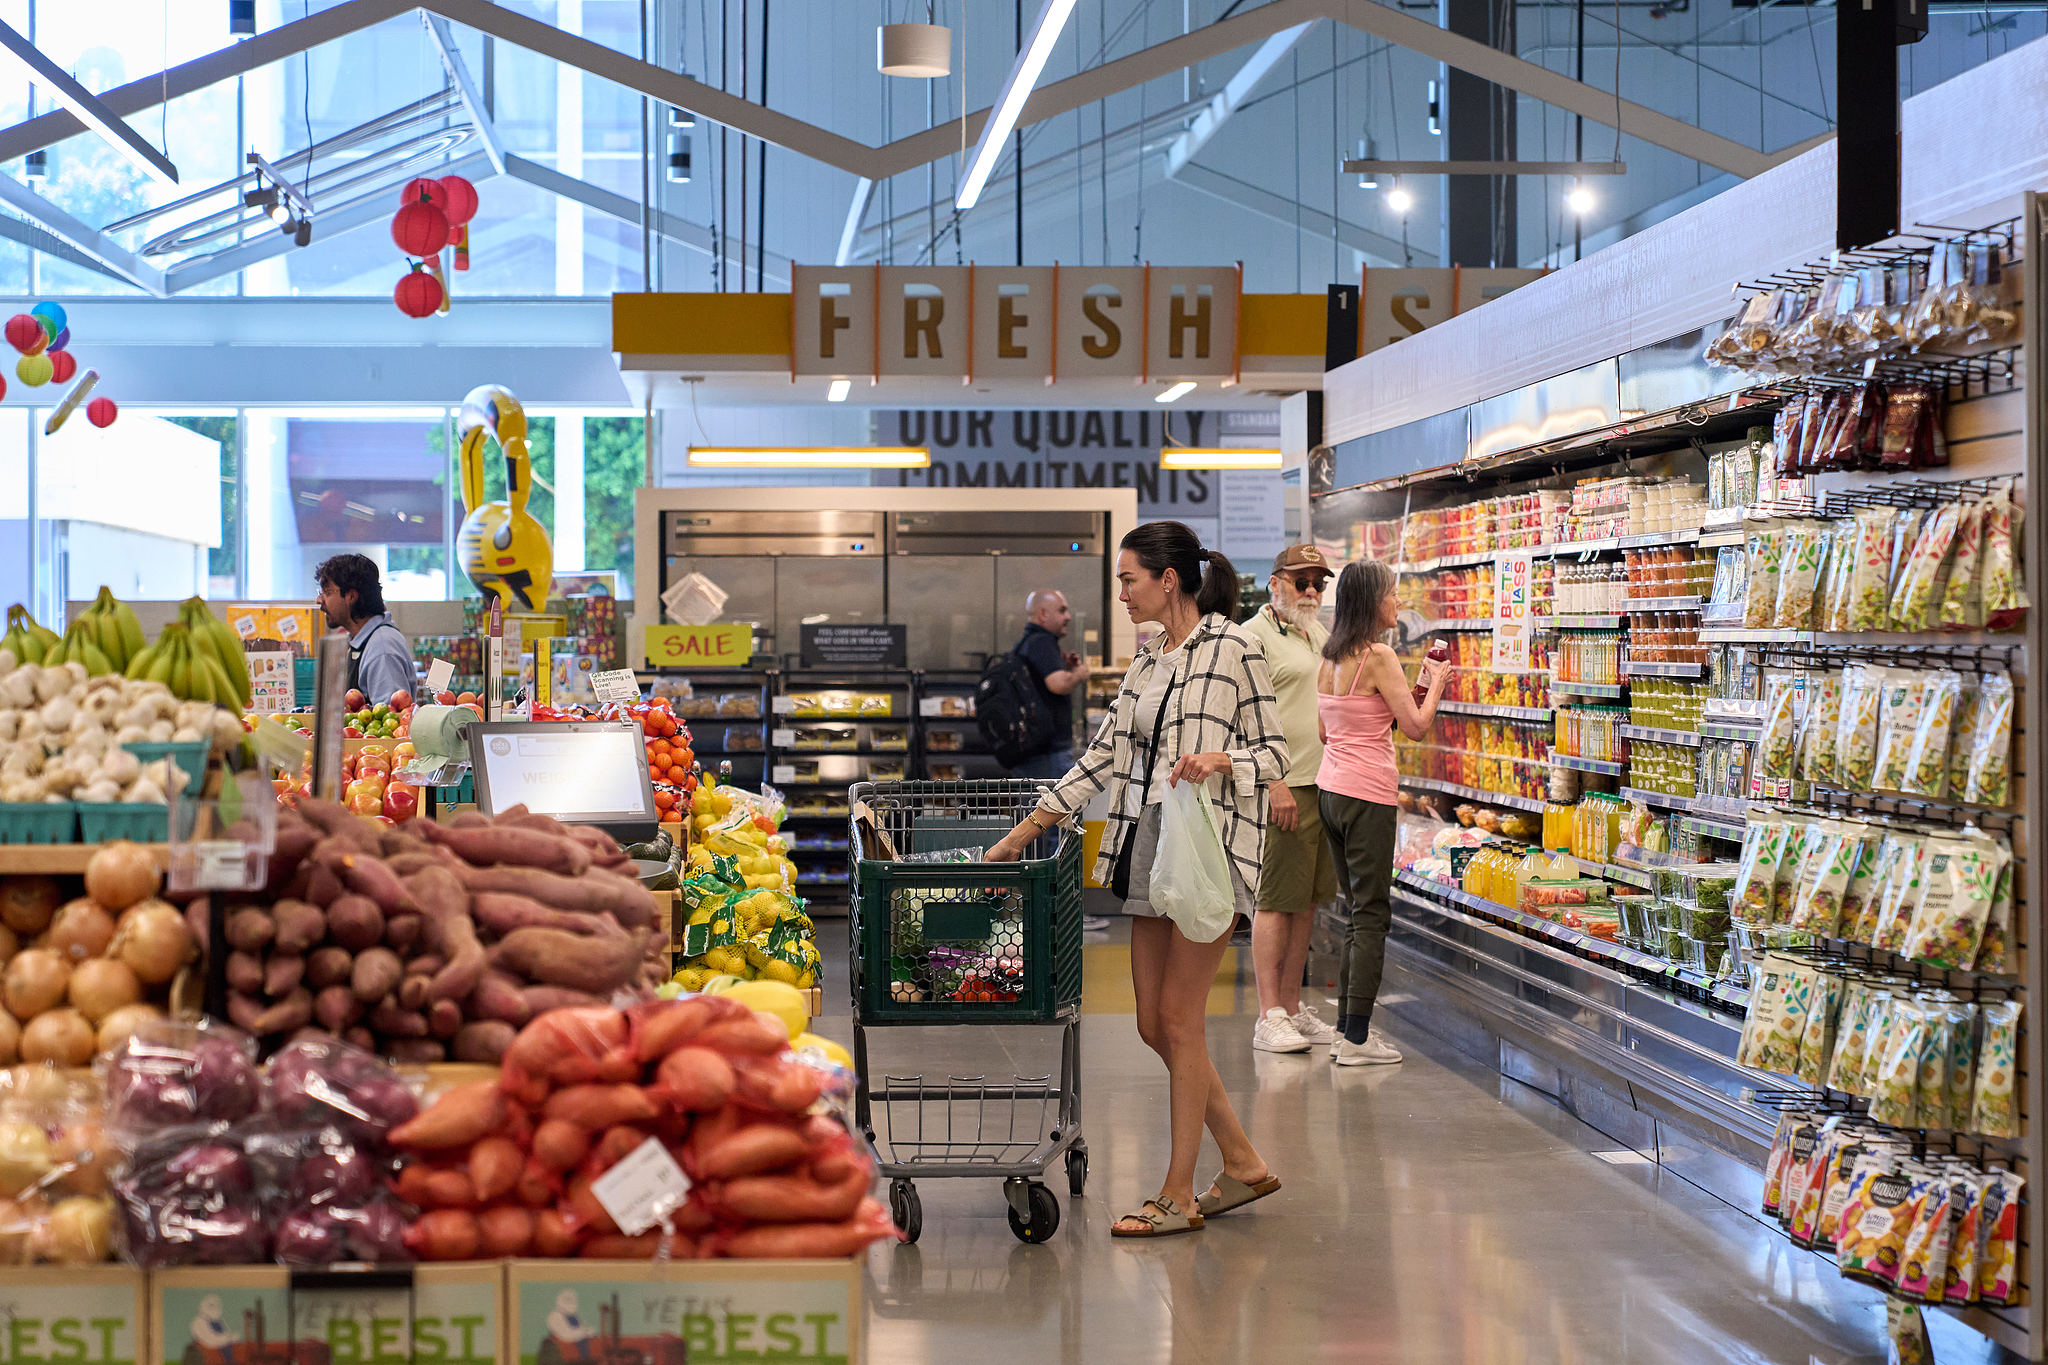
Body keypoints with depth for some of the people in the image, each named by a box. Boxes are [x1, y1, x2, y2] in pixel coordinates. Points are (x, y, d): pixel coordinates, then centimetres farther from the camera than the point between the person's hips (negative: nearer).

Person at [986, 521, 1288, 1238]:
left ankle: (1179, 1194, 6)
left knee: (1179, 1020, -4)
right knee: (1154, 1025, 7)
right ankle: (1243, 1162, 21)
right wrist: (1022, 832, 13)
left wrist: (1222, 761, -23)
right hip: (1149, 849, 8)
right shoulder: (1148, 661, 16)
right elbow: (1103, 756, 16)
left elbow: (1274, 751, -3)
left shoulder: (1233, 647, -6)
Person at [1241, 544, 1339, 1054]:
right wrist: (1273, 783, -20)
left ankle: (1292, 1007, 18)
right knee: (1277, 901, -6)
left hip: (1323, 783, 8)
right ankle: (1269, 1017, -2)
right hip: (1282, 786, -8)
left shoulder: (1319, 634, 18)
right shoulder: (1255, 635, -8)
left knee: (1307, 900, 11)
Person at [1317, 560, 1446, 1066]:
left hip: (1331, 791, 8)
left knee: (1359, 911, 16)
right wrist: (1435, 686, 7)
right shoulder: (1378, 657, -13)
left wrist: (1416, 690, 17)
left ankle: (1347, 1028, 18)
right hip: (1368, 796, -8)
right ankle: (1356, 1038, -3)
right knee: (1373, 916, -3)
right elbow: (1417, 725, -11)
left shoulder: (1330, 658, 12)